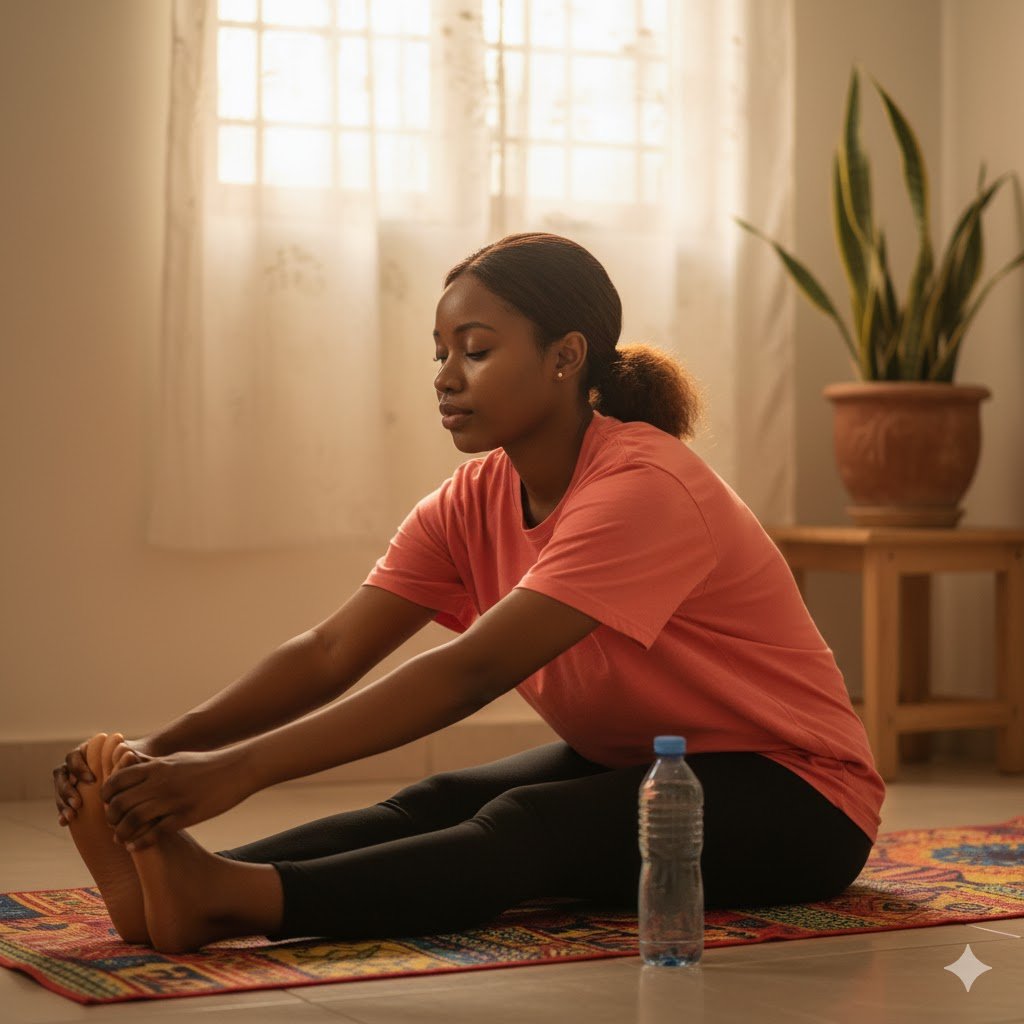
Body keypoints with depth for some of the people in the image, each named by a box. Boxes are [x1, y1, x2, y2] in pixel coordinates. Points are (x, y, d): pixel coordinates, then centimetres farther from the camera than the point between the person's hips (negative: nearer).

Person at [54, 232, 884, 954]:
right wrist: (164, 748, -29)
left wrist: (240, 769, -43)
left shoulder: (644, 487, -27)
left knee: (527, 824, -33)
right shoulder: (473, 502, -3)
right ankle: (183, 878, -39)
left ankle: (225, 900, -52)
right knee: (437, 804, -20)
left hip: (795, 797, -7)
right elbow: (330, 653, -13)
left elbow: (472, 672, -37)